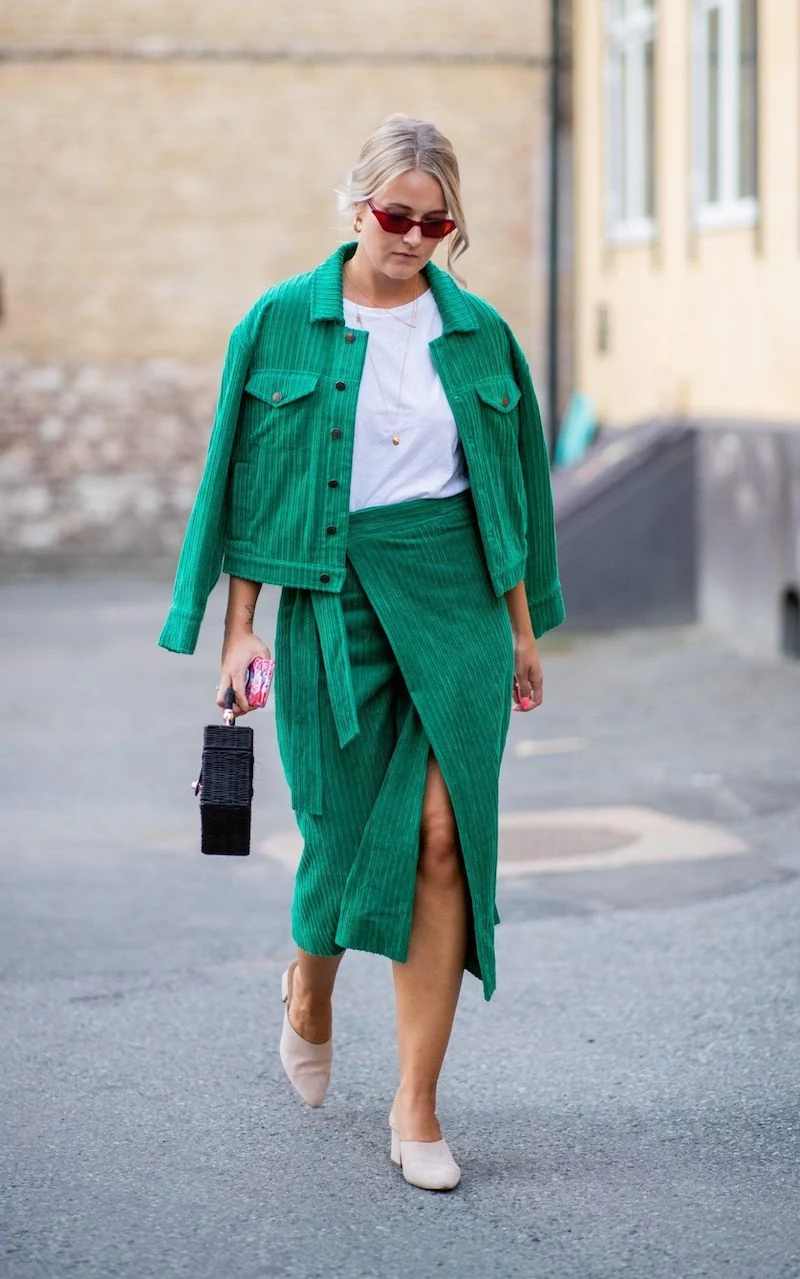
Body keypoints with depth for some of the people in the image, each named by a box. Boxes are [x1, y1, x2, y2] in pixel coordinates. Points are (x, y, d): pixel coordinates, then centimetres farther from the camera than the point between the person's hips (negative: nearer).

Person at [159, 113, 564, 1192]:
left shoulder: (477, 332, 7)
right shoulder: (283, 323, 1)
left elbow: (510, 490, 13)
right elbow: (248, 486, 2)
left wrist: (523, 627, 13)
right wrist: (240, 628, -1)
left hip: (455, 595, 1)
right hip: (332, 596, -1)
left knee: (443, 832, -7)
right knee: (347, 822, 3)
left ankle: (417, 1102, 0)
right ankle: (309, 989, 39)